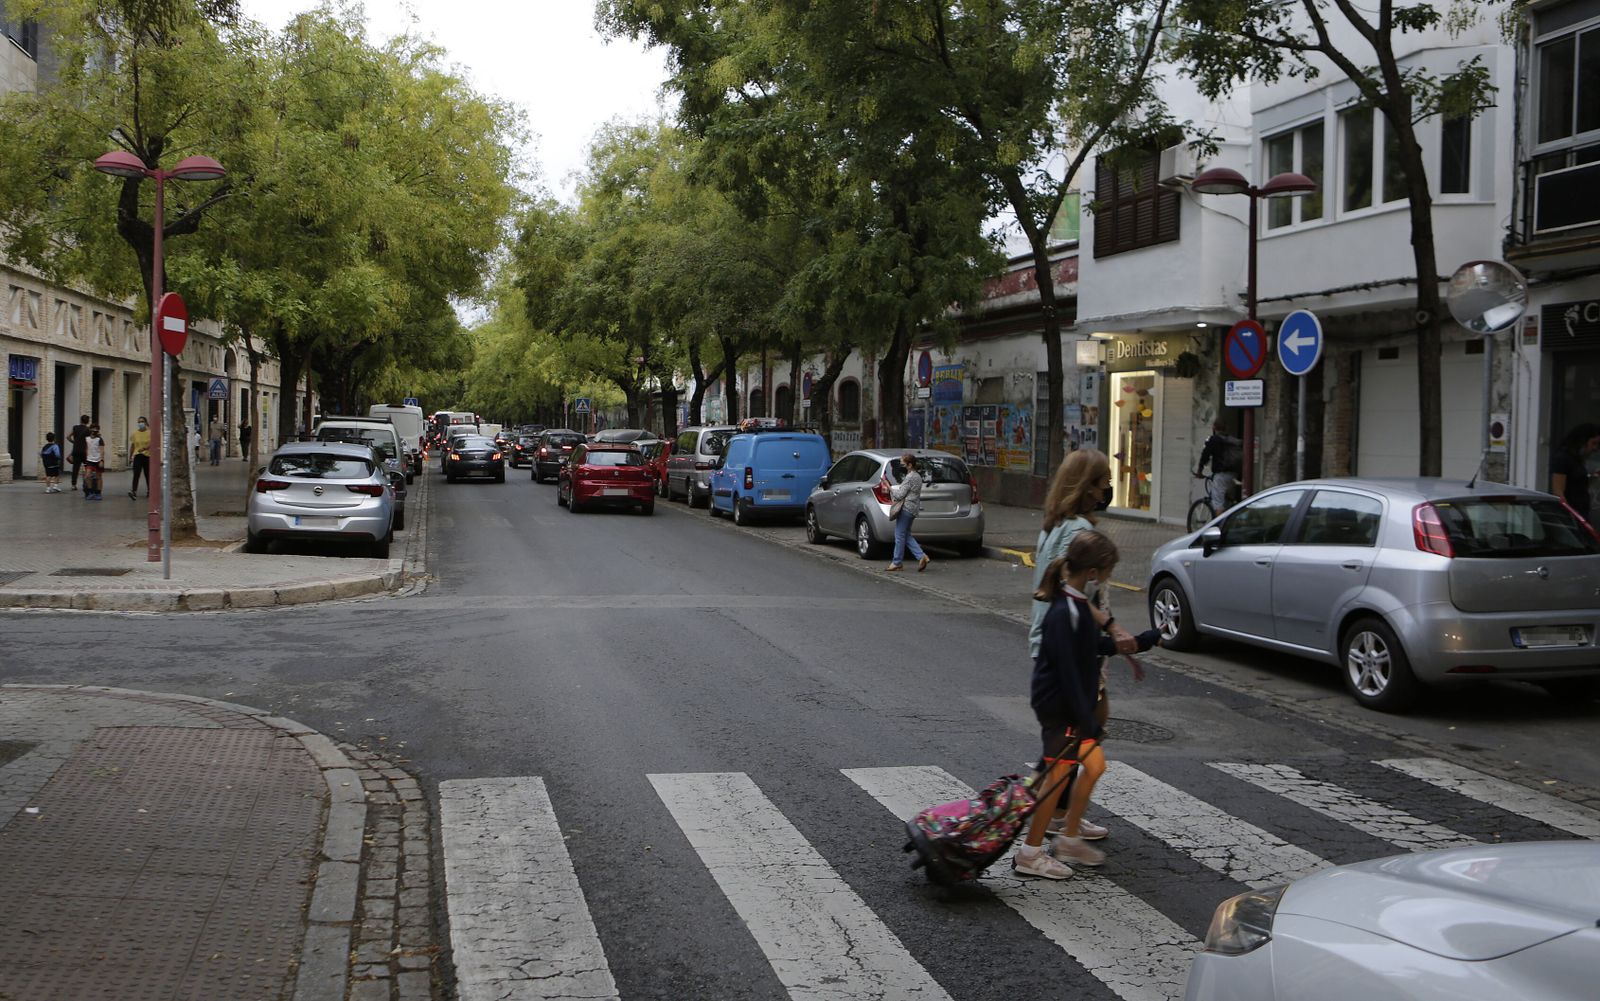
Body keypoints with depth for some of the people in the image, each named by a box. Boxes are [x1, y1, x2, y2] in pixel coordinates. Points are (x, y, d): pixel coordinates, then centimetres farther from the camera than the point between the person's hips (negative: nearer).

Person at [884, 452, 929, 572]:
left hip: (906, 508, -10)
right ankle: (922, 557, 4)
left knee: (900, 535, -2)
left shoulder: (910, 478, -15)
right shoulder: (917, 476, 15)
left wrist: (889, 488, -5)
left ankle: (896, 563, 4)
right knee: (906, 536, 14)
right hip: (913, 509, 10)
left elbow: (900, 495, -17)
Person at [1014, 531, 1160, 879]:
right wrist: (1089, 720, -23)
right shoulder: (1064, 613, -25)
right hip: (1058, 705, -10)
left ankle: (1069, 840, 27)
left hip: (1074, 705, 10)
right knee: (1059, 775, -2)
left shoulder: (1079, 603, 7)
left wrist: (1144, 640, 22)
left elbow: (1096, 645, 20)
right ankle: (1030, 854, 8)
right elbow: (1067, 671, -25)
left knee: (1094, 765, 15)